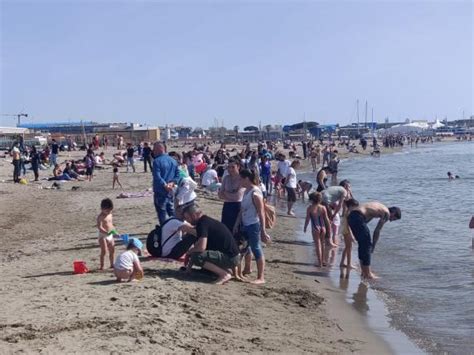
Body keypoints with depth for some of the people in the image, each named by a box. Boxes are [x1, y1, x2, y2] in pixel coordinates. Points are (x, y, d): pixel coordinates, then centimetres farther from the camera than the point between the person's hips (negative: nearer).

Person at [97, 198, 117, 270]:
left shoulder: (110, 215, 9)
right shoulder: (101, 217, -16)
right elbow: (99, 227, -25)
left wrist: (114, 232, 15)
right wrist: (107, 233, -36)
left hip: (110, 235, 8)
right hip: (103, 235, -8)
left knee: (112, 250, 12)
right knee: (104, 251, -10)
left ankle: (112, 264, 25)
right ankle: (102, 266, -3)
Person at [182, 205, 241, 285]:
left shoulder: (203, 223, -15)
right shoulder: (207, 220, 15)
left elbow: (201, 247, -27)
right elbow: (198, 244, 22)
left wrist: (189, 251, -5)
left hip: (230, 258, -10)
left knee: (196, 257, -21)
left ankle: (224, 274, -13)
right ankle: (225, 269, 11)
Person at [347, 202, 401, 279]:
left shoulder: (379, 207, 26)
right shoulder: (386, 213, 2)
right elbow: (377, 231, -1)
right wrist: (373, 246, 7)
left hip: (351, 215, 9)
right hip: (358, 217, -9)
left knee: (363, 245, 19)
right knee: (367, 245, 1)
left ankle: (364, 272, 25)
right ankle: (367, 274, 6)